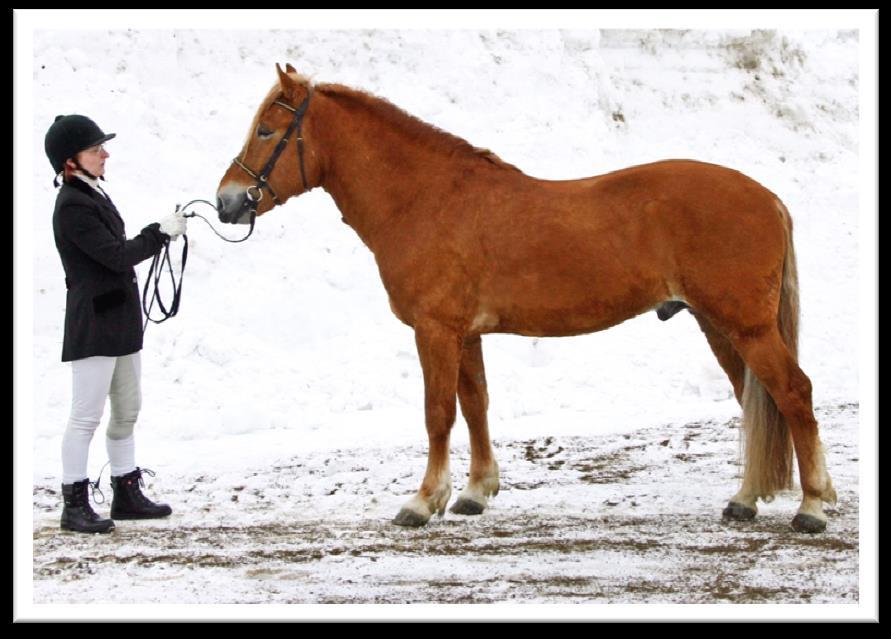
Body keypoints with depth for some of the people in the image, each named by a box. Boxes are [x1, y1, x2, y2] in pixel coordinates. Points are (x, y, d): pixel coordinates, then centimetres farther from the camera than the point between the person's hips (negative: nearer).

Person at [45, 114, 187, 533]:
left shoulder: (94, 195, 12)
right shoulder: (72, 206, -18)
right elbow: (117, 255, -20)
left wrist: (159, 232, 10)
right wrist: (162, 233, -12)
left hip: (120, 322, 10)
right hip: (94, 325, -10)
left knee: (127, 412, 16)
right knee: (86, 416, -5)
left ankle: (127, 494, 25)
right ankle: (74, 505, 0)